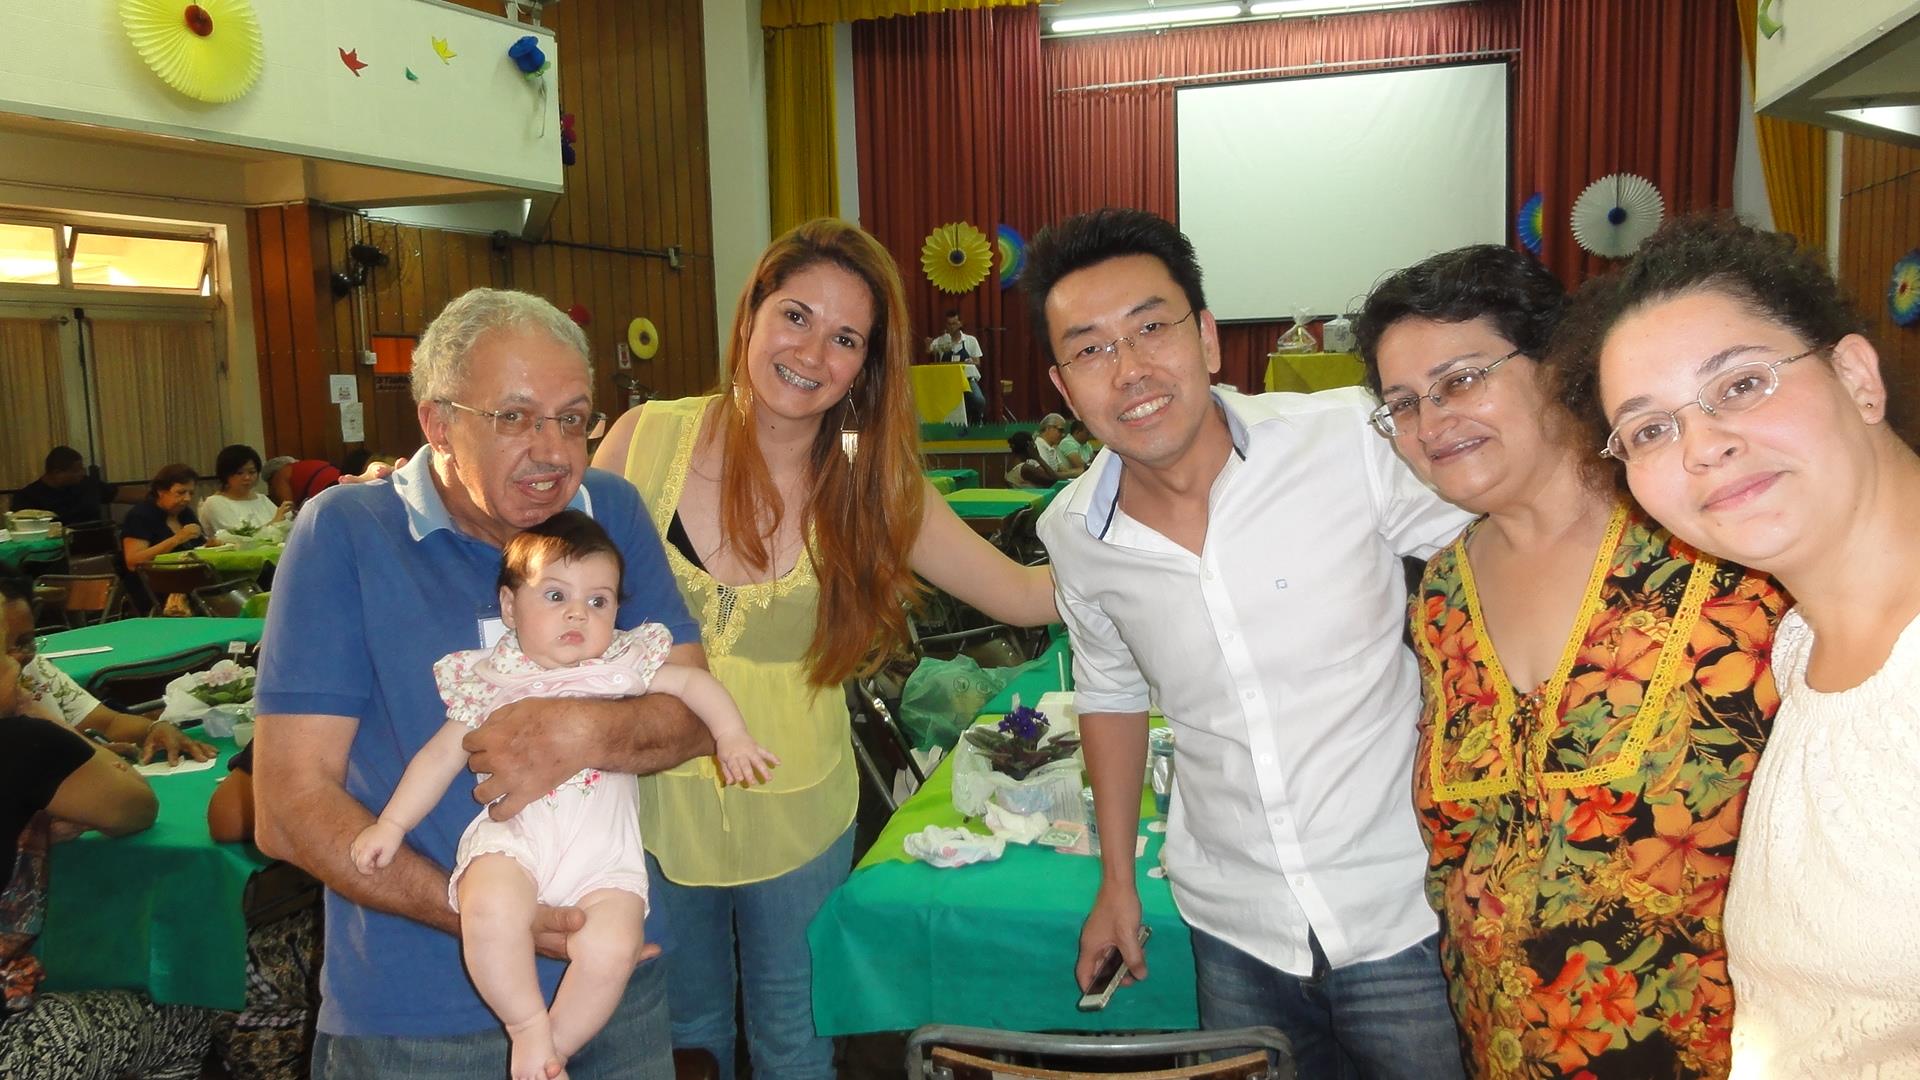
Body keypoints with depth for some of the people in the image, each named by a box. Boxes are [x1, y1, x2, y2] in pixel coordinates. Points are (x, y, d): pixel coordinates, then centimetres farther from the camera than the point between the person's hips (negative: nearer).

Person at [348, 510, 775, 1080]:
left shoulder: (622, 665, 10)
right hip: (511, 838, 0)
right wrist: (391, 823, 7)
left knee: (612, 949, -24)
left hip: (602, 847, 1)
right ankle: (527, 1026, -7)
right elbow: (441, 755, 12)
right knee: (490, 910, -33)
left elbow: (691, 681, 14)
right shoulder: (487, 679, 10)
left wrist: (731, 735, -2)